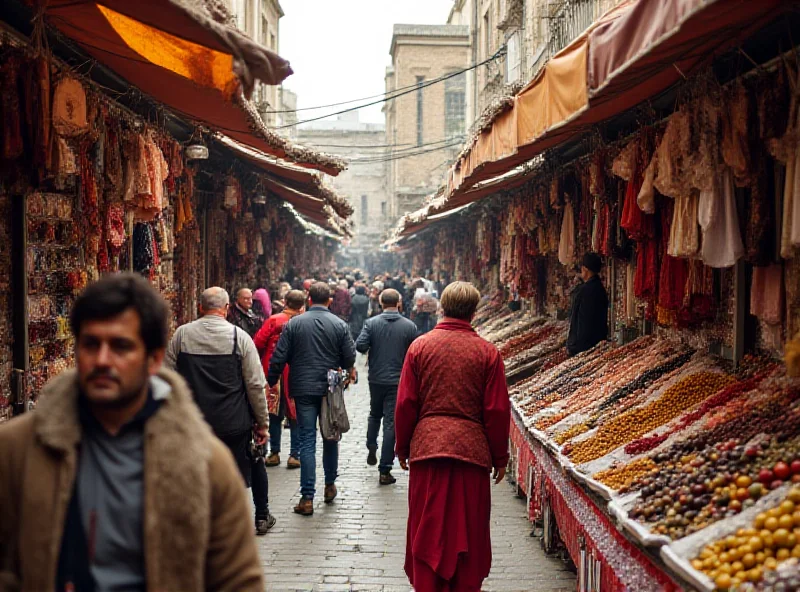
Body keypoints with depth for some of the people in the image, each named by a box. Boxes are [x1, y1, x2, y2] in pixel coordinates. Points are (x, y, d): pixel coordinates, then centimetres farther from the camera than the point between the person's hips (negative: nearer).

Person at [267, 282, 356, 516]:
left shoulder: (294, 324, -4)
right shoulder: (340, 325, -5)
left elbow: (279, 358, -5)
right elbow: (350, 358, -3)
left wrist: (270, 383, 8)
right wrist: (347, 371, 19)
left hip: (304, 390, 0)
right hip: (331, 389, 1)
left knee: (307, 441, 1)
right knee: (330, 437, 18)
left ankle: (307, 498, -1)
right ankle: (330, 485, 29)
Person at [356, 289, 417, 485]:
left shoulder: (371, 323, -6)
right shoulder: (409, 326, -6)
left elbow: (360, 346, -14)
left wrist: (373, 349, 7)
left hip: (376, 379, 1)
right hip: (398, 380, -1)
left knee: (375, 415, 28)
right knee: (391, 422, 1)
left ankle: (371, 448, 18)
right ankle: (385, 470, 1)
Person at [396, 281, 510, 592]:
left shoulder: (419, 346, 0)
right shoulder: (488, 352, -3)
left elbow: (405, 403, 1)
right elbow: (497, 411, -2)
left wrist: (402, 447, 12)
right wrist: (500, 458, 8)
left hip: (427, 446, 1)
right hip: (472, 449, -1)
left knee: (427, 530, 10)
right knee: (469, 531, 11)